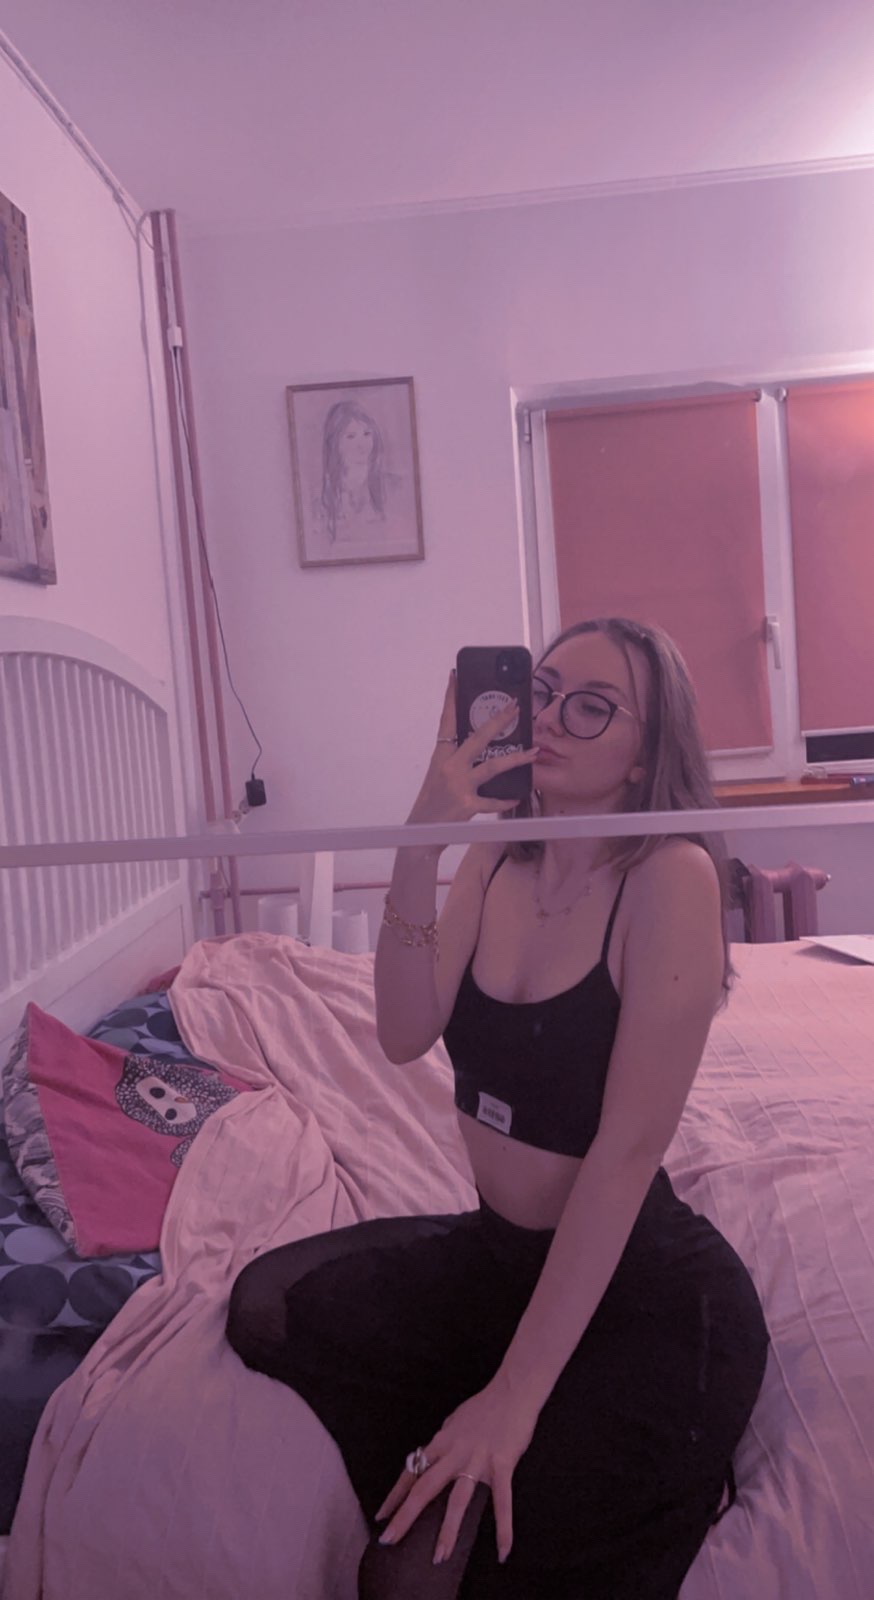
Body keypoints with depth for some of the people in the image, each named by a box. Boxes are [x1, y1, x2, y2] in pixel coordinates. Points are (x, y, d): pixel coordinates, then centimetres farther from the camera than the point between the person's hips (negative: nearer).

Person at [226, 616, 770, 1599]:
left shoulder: (672, 875, -21)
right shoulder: (494, 860, -1)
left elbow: (625, 1152, -24)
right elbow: (405, 1036, -12)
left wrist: (513, 1396, -24)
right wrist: (420, 847, -24)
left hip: (644, 1287, -6)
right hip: (500, 1251, 7)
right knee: (268, 1305, -2)